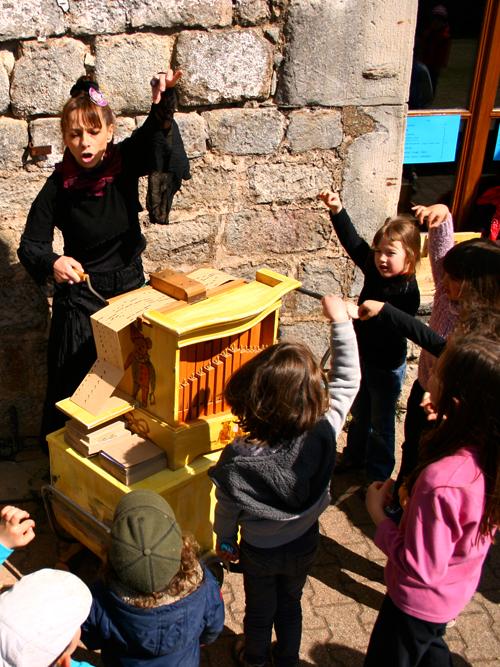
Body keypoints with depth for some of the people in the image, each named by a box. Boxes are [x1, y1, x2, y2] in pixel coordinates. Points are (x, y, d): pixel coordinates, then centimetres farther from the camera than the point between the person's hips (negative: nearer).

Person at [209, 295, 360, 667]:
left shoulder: (237, 459, -36)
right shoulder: (324, 434, -35)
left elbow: (227, 509, -16)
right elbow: (348, 381, -19)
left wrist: (225, 541, 5)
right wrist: (341, 322, -15)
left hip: (259, 552, -1)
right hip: (304, 544, 2)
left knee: (259, 609, 27)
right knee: (290, 604, 30)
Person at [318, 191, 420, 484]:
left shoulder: (407, 292, -28)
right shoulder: (375, 271, -8)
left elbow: (387, 332, -34)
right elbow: (353, 241, -6)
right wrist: (337, 210, -17)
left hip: (387, 366, -7)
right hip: (362, 358, 7)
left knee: (381, 424, 11)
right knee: (359, 414, 26)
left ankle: (378, 476, 28)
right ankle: (355, 455, 47)